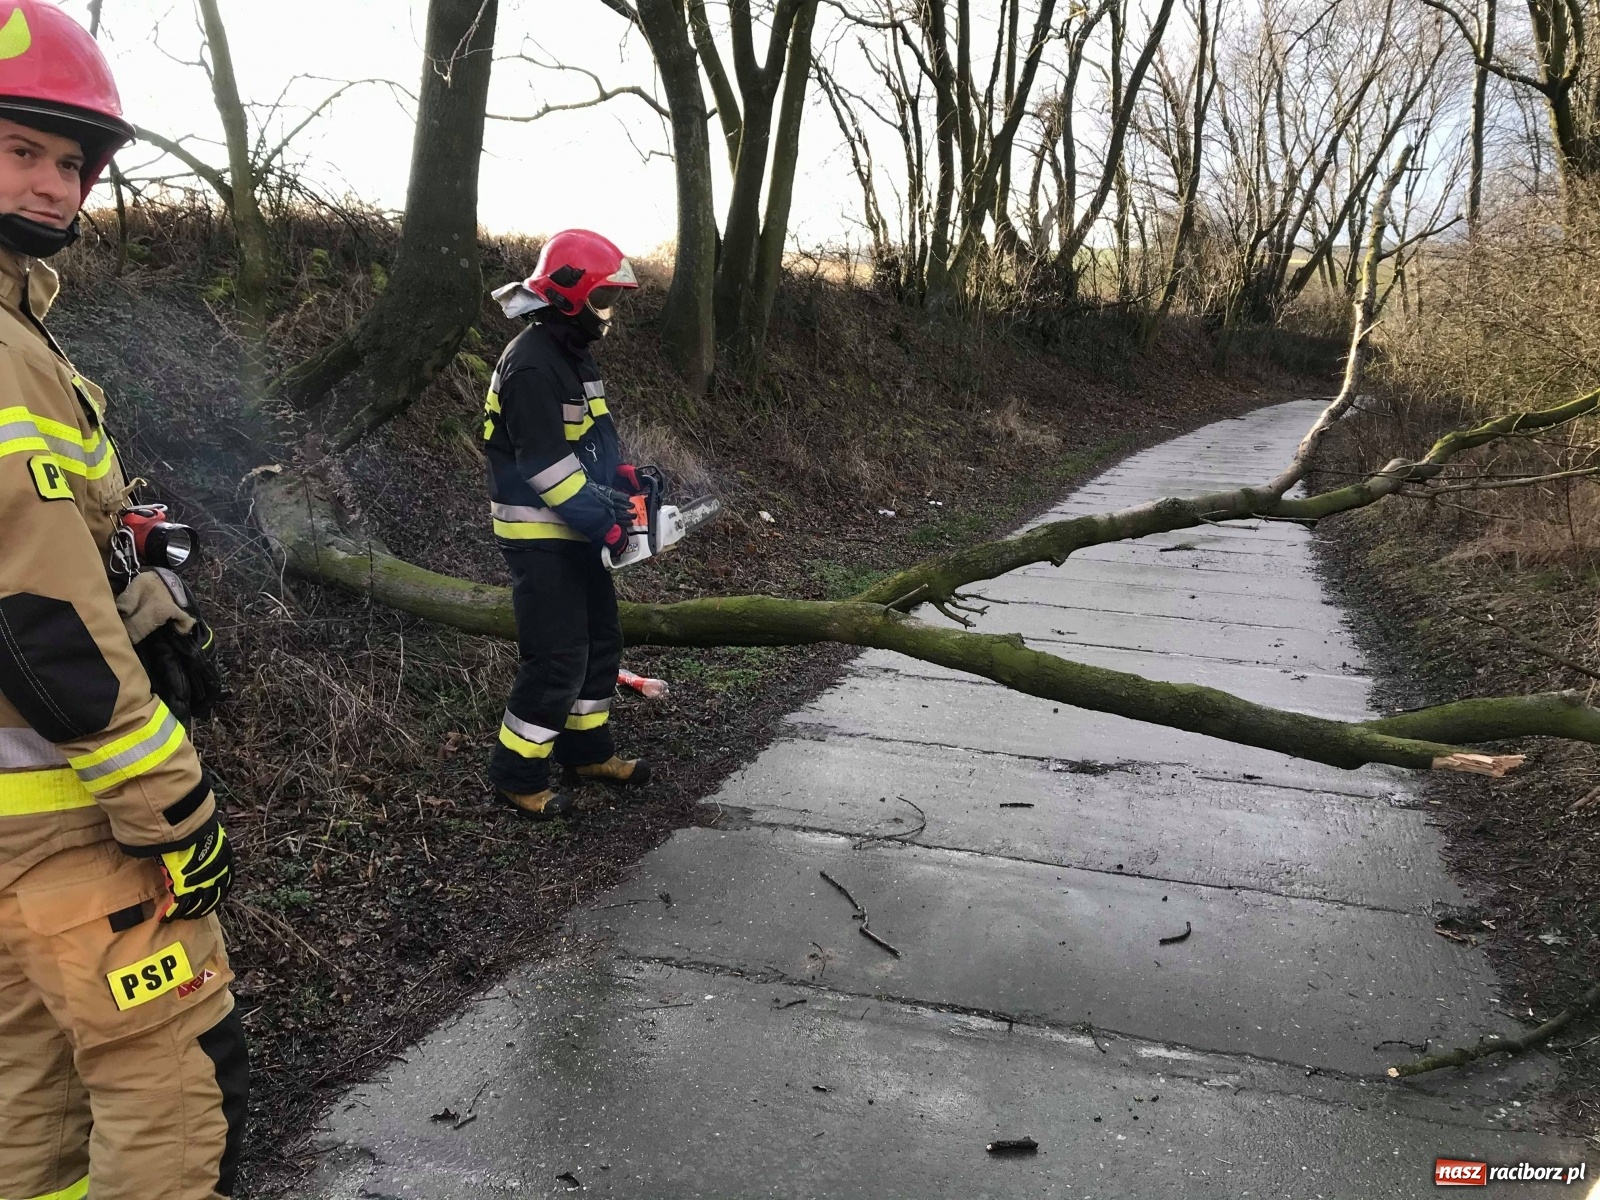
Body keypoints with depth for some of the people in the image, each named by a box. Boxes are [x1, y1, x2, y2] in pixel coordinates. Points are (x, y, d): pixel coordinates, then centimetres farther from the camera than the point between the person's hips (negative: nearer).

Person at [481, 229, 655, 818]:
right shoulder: (531, 366, -20)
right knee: (557, 659, -7)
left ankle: (588, 749, 33)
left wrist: (622, 477, 3)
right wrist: (603, 521, -22)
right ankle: (517, 775, 8)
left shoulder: (574, 355, 12)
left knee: (601, 641, 17)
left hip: (576, 536, 10)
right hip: (540, 538, -10)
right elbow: (545, 465, -25)